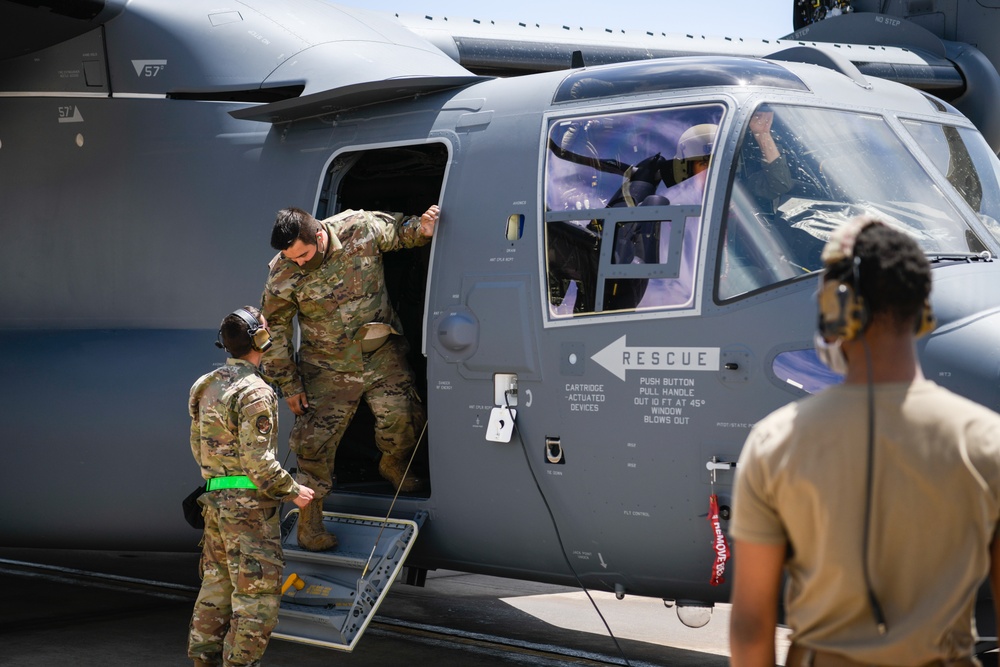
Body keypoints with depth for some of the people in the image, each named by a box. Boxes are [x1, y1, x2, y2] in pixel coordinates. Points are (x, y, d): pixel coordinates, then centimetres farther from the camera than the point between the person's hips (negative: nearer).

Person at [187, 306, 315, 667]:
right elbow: (258, 461, -20)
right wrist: (293, 491, -8)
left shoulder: (207, 386, 11)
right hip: (250, 505, -9)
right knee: (257, 593, -2)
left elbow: (198, 445, 19)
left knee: (217, 584, 17)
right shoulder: (254, 392, -17)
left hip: (215, 500, 9)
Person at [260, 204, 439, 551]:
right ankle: (309, 517, 12)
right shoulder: (283, 274, -19)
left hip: (383, 355, 2)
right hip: (328, 367, -1)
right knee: (314, 441, -4)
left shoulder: (362, 228, -17)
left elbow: (399, 230, 5)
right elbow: (274, 329, -6)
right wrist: (289, 384, -4)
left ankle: (393, 466, 32)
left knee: (403, 418, -2)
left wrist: (421, 229, -18)